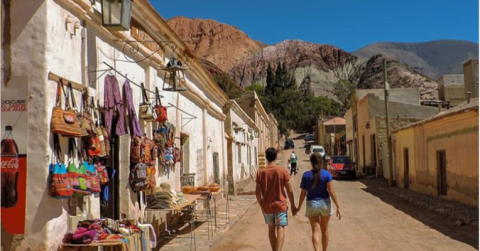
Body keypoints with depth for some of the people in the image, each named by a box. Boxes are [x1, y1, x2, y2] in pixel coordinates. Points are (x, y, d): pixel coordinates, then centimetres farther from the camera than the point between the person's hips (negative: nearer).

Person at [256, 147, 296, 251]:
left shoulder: (261, 172, -3)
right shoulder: (283, 171, -8)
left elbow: (258, 193, -1)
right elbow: (289, 190, -5)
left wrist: (261, 206, 13)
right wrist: (293, 205, 5)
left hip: (267, 206, 3)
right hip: (280, 205, -3)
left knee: (271, 229, 18)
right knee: (280, 229, -2)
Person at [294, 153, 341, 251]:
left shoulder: (306, 175, -5)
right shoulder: (326, 174, -9)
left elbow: (303, 193, -2)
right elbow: (331, 191, -13)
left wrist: (299, 207, 8)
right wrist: (338, 207, -9)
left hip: (312, 204, 0)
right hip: (325, 203, 1)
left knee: (315, 231, 0)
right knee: (324, 230, 18)